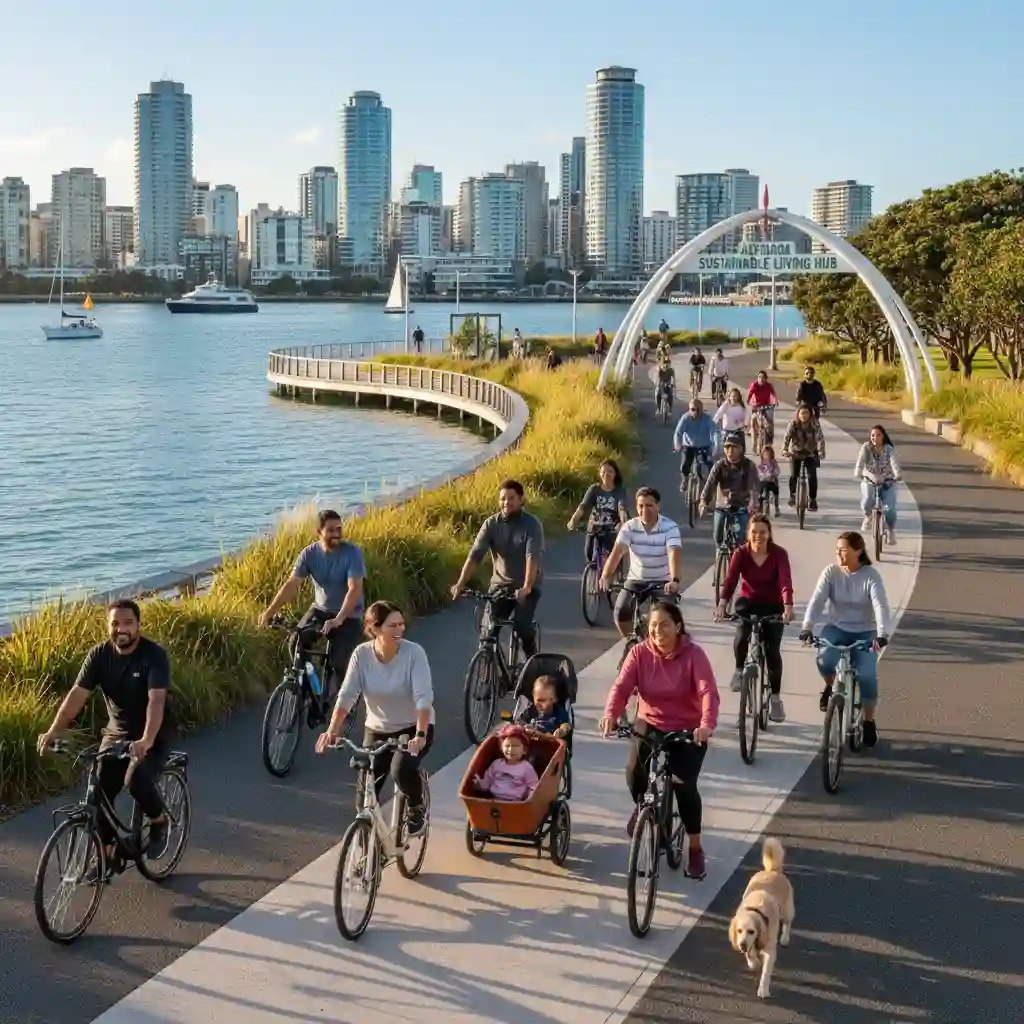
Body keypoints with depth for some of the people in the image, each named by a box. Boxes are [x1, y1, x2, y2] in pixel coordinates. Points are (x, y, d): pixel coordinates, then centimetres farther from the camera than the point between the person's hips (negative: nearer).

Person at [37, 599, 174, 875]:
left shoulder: (154, 655, -22)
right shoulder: (99, 655, -10)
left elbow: (156, 700, -34)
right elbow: (77, 695, -18)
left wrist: (147, 740, -50)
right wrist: (53, 732, -32)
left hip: (155, 733, -5)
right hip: (117, 730, 5)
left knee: (138, 782, -26)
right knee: (101, 791, -4)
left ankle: (159, 821, 5)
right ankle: (105, 855, 14)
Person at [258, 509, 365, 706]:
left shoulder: (352, 553, -19)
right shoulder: (310, 553, -8)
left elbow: (354, 589, -27)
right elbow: (291, 584, -13)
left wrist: (338, 620, -41)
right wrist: (270, 611, -25)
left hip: (348, 616, -4)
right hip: (320, 609, 4)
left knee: (337, 663, -18)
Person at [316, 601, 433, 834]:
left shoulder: (414, 652, -20)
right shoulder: (362, 654, -13)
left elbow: (423, 697, -28)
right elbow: (347, 695, -18)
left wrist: (420, 734, -42)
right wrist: (332, 731, -31)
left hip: (413, 728, -3)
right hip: (377, 730, 3)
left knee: (401, 769, -32)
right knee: (365, 800, -4)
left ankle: (417, 809, -1)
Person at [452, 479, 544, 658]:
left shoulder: (532, 524, -12)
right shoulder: (491, 524, -4)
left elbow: (533, 557, -26)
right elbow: (475, 554, -14)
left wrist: (526, 588, -41)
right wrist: (460, 583, -28)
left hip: (527, 587, -3)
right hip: (500, 584, 3)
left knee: (522, 626, -21)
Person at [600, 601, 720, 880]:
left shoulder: (693, 655, -16)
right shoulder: (640, 653, -9)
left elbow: (708, 692, -28)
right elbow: (621, 687, -19)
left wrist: (707, 724, -47)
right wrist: (610, 715, -40)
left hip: (688, 730, -2)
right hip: (650, 724, 2)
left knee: (685, 786, -16)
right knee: (634, 770, -25)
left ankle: (695, 850, 7)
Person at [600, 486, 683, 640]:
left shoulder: (669, 527, -17)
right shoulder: (630, 527, -10)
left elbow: (675, 554, -31)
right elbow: (616, 552, -22)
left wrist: (675, 580, -50)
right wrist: (606, 576, -40)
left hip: (662, 581, -2)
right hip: (636, 579, 2)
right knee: (621, 613, -16)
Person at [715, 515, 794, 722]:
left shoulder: (779, 554, -17)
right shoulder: (740, 554, -13)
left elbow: (785, 581, -30)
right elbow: (730, 579, -25)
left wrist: (788, 607, -48)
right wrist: (722, 604, -43)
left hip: (773, 606, 0)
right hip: (748, 602, 0)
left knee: (772, 650, -9)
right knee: (742, 634, -29)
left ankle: (775, 698, 4)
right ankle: (739, 670, -1)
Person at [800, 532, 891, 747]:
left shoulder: (871, 575, -12)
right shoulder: (830, 572, -7)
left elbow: (880, 605, -24)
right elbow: (817, 600, -17)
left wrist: (882, 634, -41)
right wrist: (806, 627, -34)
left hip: (864, 632, -1)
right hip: (836, 628, 1)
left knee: (867, 675, -19)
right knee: (824, 660, -30)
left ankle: (869, 722, 5)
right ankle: (830, 686, 7)